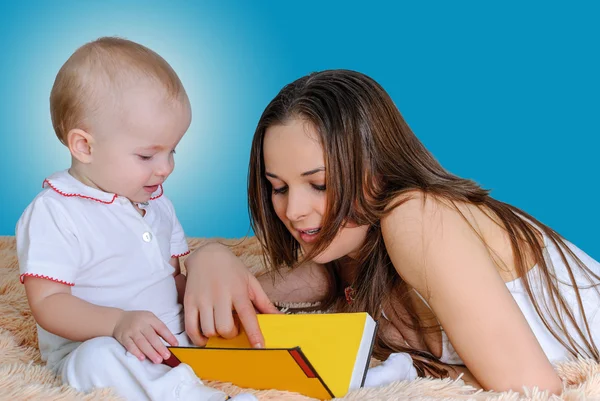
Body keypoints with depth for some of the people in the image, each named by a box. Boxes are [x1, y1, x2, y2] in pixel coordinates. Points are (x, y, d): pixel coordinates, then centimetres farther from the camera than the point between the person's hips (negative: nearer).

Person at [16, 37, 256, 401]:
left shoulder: (156, 202, 14)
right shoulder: (53, 213, -10)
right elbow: (47, 303, -15)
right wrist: (118, 323, -30)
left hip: (176, 338, 7)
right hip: (91, 348, -6)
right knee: (101, 358, -38)